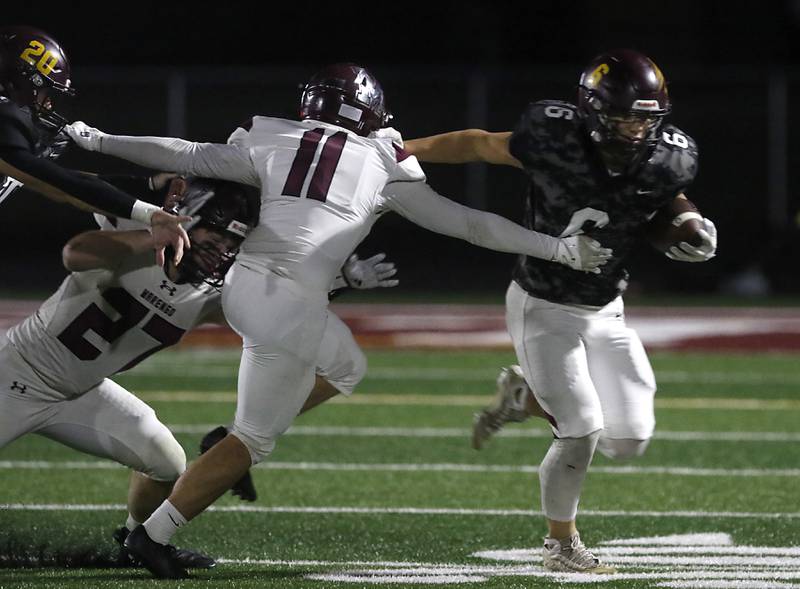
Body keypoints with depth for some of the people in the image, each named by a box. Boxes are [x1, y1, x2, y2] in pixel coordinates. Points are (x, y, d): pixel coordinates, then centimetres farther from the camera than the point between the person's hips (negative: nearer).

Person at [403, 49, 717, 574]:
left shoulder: (668, 161, -16)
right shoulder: (556, 138, -26)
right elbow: (482, 145, -9)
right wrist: (401, 150, -8)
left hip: (606, 312, 5)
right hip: (543, 309, -5)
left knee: (628, 441, 3)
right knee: (581, 432, -12)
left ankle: (526, 396, 27)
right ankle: (562, 545, 13)